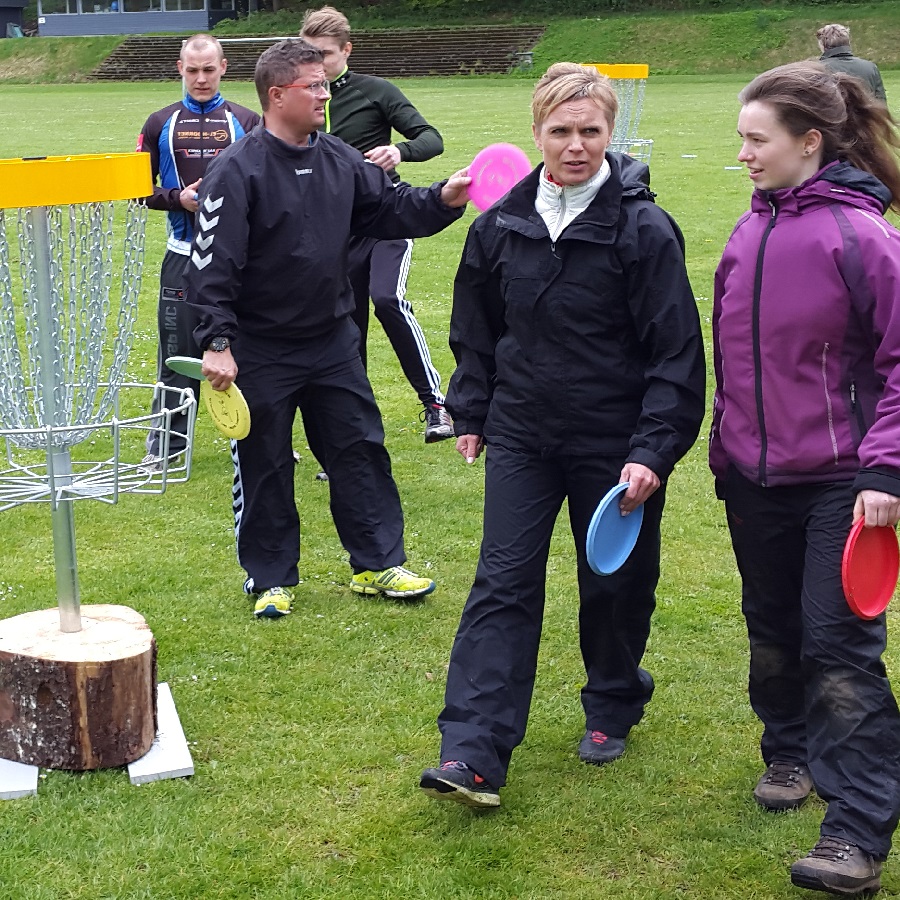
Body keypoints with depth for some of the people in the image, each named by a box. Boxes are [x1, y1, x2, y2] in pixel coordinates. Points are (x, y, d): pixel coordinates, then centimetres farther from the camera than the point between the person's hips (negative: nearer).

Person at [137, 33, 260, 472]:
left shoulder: (247, 121, 7)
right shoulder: (161, 124, 8)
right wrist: (178, 198, -9)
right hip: (183, 255, 0)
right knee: (178, 351, 2)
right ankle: (166, 442, 13)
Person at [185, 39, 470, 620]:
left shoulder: (340, 160, 4)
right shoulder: (237, 171, -15)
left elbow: (390, 208, 12)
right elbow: (213, 264, -18)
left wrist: (443, 200, -6)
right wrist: (217, 341, -23)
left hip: (333, 341, 6)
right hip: (261, 350, -6)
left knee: (361, 450, 10)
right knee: (264, 467, 6)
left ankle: (378, 565, 23)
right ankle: (271, 578, 21)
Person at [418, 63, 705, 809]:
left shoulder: (644, 229, -12)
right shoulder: (501, 225, 1)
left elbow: (677, 351, -12)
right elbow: (476, 330, 15)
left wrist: (654, 450, -17)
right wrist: (470, 413, 13)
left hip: (615, 447, -3)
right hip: (522, 438, 3)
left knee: (615, 585, 12)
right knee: (503, 584, -2)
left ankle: (613, 710, 37)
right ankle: (473, 754, -3)